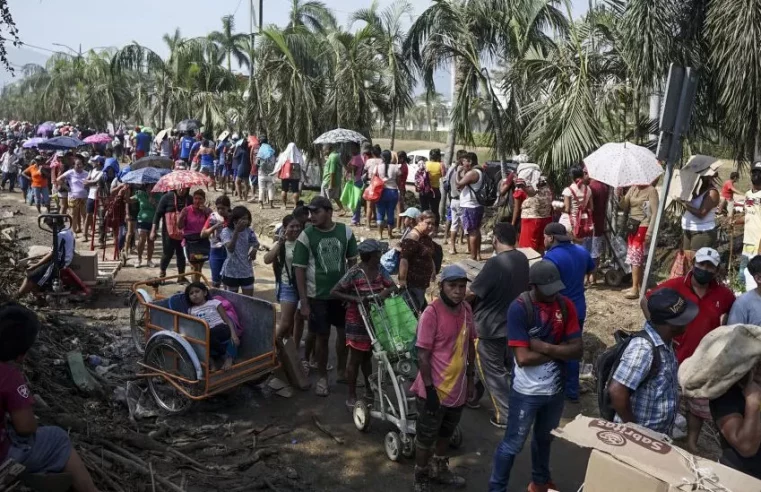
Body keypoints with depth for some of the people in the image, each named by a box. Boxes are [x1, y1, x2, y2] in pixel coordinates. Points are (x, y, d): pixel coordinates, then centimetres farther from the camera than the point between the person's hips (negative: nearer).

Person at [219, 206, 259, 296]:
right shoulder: (226, 231, -12)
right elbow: (230, 248, -26)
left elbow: (256, 244, 8)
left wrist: (254, 250, -16)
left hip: (247, 272, 3)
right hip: (231, 272, -3)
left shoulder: (249, 231, -2)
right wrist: (237, 231, -31)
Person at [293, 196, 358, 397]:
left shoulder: (345, 231, -5)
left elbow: (352, 261, 5)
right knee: (322, 336, 5)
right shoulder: (306, 236, -11)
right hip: (318, 295, -2)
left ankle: (342, 370, 33)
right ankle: (322, 377, 22)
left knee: (345, 332, 12)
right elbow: (300, 270, -8)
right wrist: (304, 302, -11)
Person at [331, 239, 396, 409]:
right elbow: (334, 292, -18)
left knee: (367, 356, 20)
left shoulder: (380, 270, 0)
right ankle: (351, 397, 16)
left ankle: (370, 391, 34)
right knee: (355, 359, 4)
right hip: (357, 321, -6)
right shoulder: (354, 273, -19)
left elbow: (393, 286, 3)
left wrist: (385, 293, -19)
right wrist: (355, 298, -26)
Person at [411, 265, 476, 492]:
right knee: (426, 438, 13)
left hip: (458, 388, 6)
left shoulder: (466, 309, -2)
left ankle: (439, 470, 47)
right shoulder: (431, 313, -23)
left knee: (445, 433, 26)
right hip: (435, 390, -6)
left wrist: (470, 377, 11)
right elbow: (423, 355, -20)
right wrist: (430, 390, -19)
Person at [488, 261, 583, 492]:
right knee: (513, 444, 9)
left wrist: (545, 347, -22)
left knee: (545, 439, 26)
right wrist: (559, 351, -16)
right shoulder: (519, 308, -21)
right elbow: (523, 358, -25)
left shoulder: (566, 305, -5)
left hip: (555, 389, 5)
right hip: (526, 392, -5)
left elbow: (578, 350, -9)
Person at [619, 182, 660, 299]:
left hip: (642, 227, -7)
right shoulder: (633, 189, 11)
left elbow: (655, 213, -12)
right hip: (631, 226, 7)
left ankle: (635, 289, -5)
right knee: (637, 257, 10)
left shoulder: (651, 190, -8)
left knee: (636, 256, -9)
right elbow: (624, 206, 6)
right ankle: (639, 286, 18)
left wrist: (650, 232, -17)